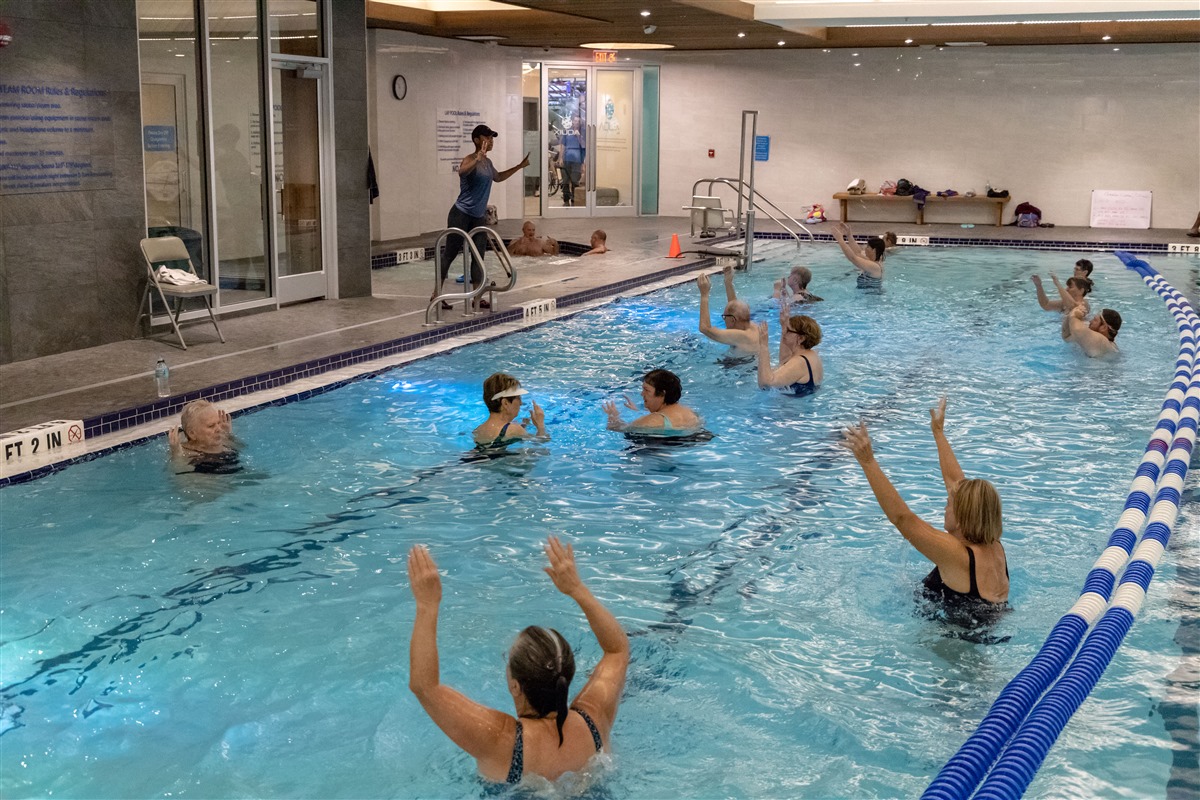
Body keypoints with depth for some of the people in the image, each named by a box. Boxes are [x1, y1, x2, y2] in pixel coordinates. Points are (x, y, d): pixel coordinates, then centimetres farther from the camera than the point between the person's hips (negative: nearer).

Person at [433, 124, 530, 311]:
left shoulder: (487, 162, 11)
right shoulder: (470, 160, -15)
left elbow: (498, 177, 33)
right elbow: (462, 171, -40)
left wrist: (519, 166, 31)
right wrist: (478, 157, -52)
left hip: (478, 216, 8)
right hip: (461, 214, -8)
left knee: (479, 255, 5)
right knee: (450, 253, -3)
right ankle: (436, 294, 3)